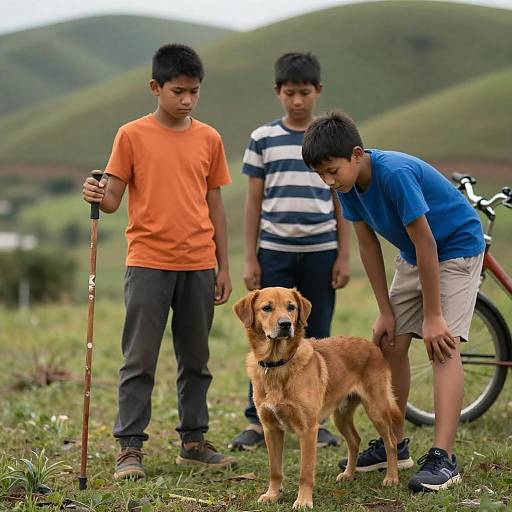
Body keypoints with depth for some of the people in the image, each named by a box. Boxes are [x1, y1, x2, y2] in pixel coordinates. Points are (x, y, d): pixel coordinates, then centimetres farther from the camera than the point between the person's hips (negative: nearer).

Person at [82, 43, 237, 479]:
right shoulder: (132, 136, -2)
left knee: (196, 358, 11)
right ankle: (130, 447, 5)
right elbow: (112, 200, -3)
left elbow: (214, 205, 11)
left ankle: (194, 440, 22)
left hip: (198, 266, 3)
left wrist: (223, 267, 10)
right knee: (140, 360, -1)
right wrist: (96, 195, -27)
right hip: (148, 263, -3)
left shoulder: (209, 139, 7)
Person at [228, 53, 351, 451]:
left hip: (321, 253, 1)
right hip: (274, 253, -1)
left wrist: (344, 256, 1)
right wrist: (250, 258, 1)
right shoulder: (263, 138, 4)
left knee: (318, 339, 6)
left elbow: (341, 202, 7)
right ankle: (258, 421, 5)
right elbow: (254, 201, 5)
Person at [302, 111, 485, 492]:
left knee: (443, 344, -19)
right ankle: (394, 443, 18)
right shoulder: (348, 184, -10)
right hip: (414, 256, 8)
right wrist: (385, 311, -2)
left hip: (457, 248, -8)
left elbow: (425, 242, -30)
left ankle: (443, 457, -24)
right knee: (392, 343, 6)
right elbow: (368, 244, -1)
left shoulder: (395, 173, -33)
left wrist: (433, 316, -25)